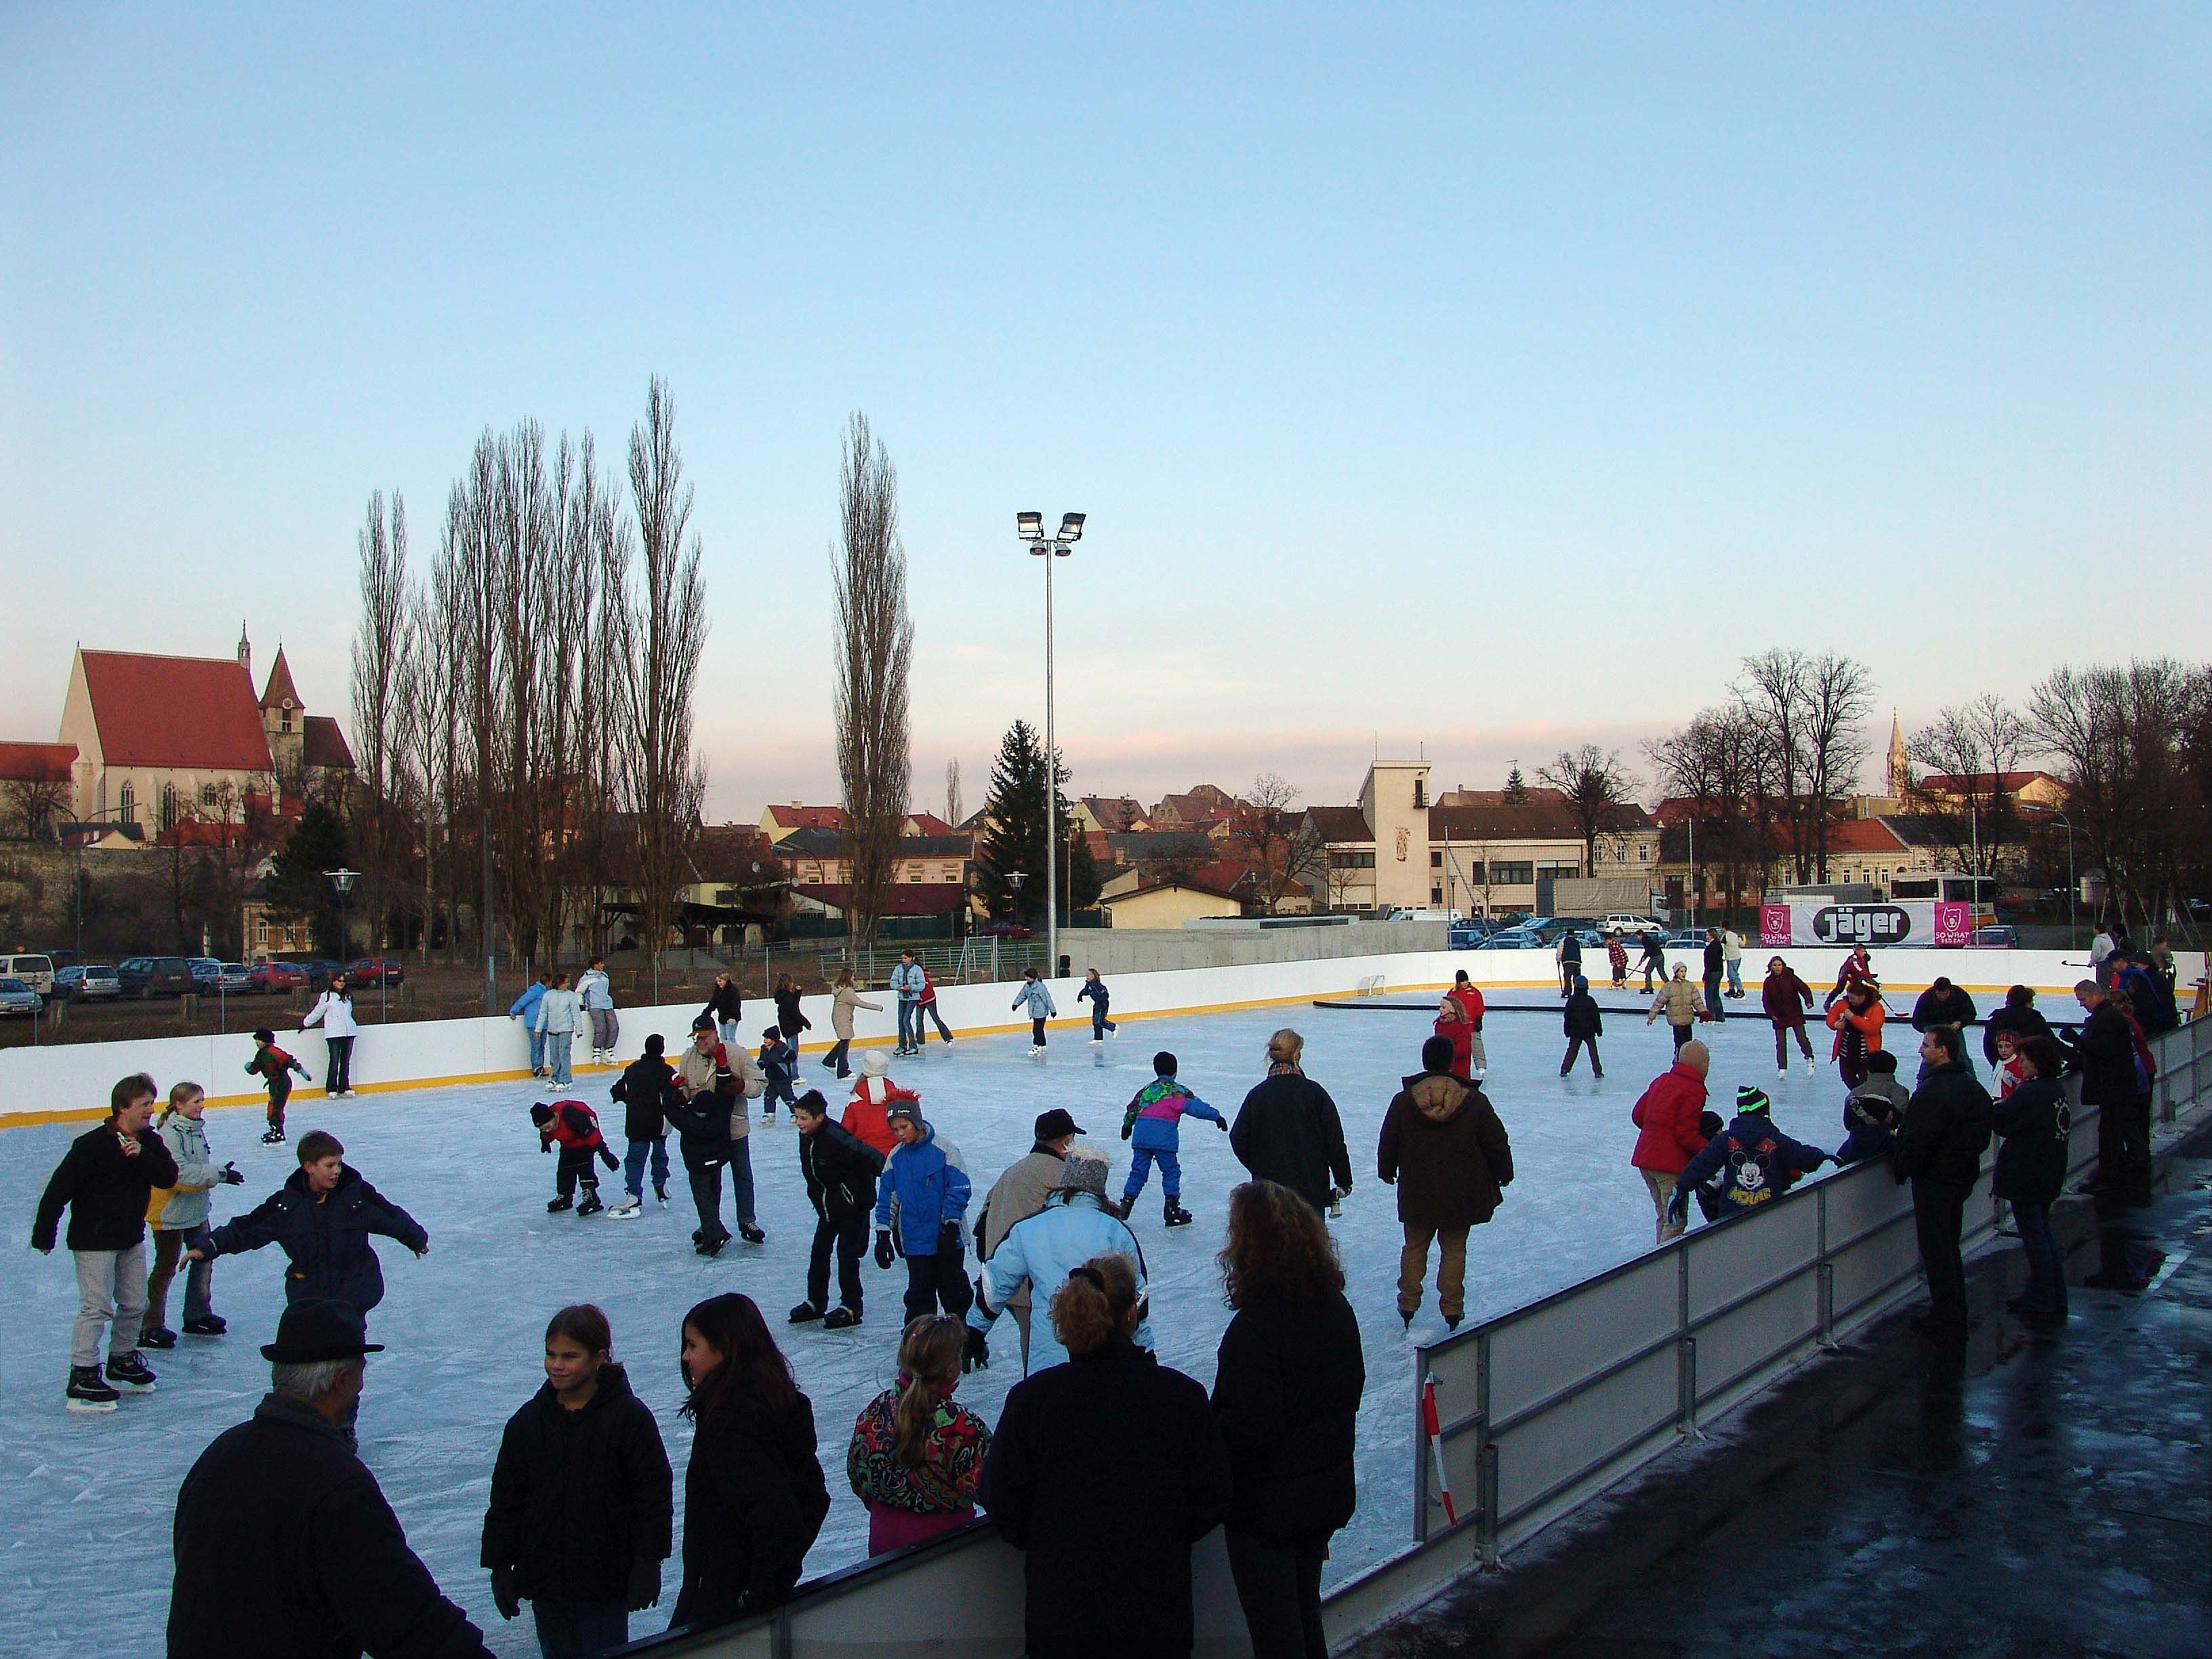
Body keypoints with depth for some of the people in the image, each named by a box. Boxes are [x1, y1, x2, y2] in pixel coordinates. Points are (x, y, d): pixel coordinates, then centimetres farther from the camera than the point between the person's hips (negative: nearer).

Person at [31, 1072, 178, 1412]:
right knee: (97, 1307, -9)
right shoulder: (92, 1145, -18)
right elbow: (58, 1189, -16)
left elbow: (169, 1177, -9)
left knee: (135, 1305, 13)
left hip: (131, 1238, 7)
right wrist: (44, 1235, -13)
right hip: (93, 1240, -7)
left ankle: (122, 1362, 30)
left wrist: (142, 1155, -25)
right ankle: (82, 1378, -3)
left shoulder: (150, 1142, 2)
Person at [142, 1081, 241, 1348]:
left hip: (196, 1210, 8)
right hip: (170, 1212, -8)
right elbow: (180, 1175, -27)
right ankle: (148, 1327, 12)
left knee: (203, 1261, 16)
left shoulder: (196, 1128, 5)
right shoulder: (169, 1134, -21)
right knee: (165, 1269, 1)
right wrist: (218, 1175, -26)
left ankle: (198, 1315, 30)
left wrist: (221, 1173, -5)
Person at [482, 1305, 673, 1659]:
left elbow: (654, 1493, -7)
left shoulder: (629, 1416, -7)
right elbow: (505, 1499, 9)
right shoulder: (528, 1420, 5)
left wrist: (648, 1562, -9)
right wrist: (499, 1564, 5)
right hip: (543, 1577, 4)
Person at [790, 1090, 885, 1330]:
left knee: (847, 1251, -3)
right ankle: (815, 1303, 22)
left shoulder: (836, 1137, -29)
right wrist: (818, 1199, 17)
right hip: (828, 1205, 8)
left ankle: (851, 1307, 7)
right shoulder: (806, 1137, -1)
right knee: (819, 1250, 10)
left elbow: (868, 1155, -29)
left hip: (854, 1200, -8)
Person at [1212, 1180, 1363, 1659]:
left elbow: (1249, 1427, -27)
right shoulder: (1338, 1309, -4)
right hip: (1329, 1494, 7)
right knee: (1305, 1613, 24)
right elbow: (1352, 1390, 8)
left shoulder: (1254, 1327, -27)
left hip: (1267, 1506, -7)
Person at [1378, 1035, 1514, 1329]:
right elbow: (1497, 1144, -2)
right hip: (1462, 1195, 0)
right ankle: (1452, 1308, 15)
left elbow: (1387, 1144, 2)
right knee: (1454, 1250, 12)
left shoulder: (1403, 1101, -8)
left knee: (1415, 1247, 16)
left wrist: (1387, 1172, 20)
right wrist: (1503, 1175, 14)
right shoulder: (1474, 1101, -10)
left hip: (1417, 1195, 1)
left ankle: (1408, 1304, 23)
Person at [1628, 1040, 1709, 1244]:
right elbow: (1686, 1135, -16)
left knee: (1664, 1216, 20)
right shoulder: (1694, 1090, -12)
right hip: (1671, 1164, -8)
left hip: (1644, 1157, 8)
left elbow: (1637, 1115, 15)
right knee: (1675, 1221, -2)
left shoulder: (1661, 1081, 11)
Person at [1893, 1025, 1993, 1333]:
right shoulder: (1973, 1087, 7)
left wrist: (1902, 1167, -10)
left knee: (1935, 1246, 0)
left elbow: (1919, 1140, -24)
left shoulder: (1932, 1092, -24)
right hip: (1963, 1176, 9)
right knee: (1949, 1244, 18)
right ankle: (1956, 1311, 25)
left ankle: (1945, 1313, 5)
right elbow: (1982, 1135, 14)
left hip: (1934, 1178, -9)